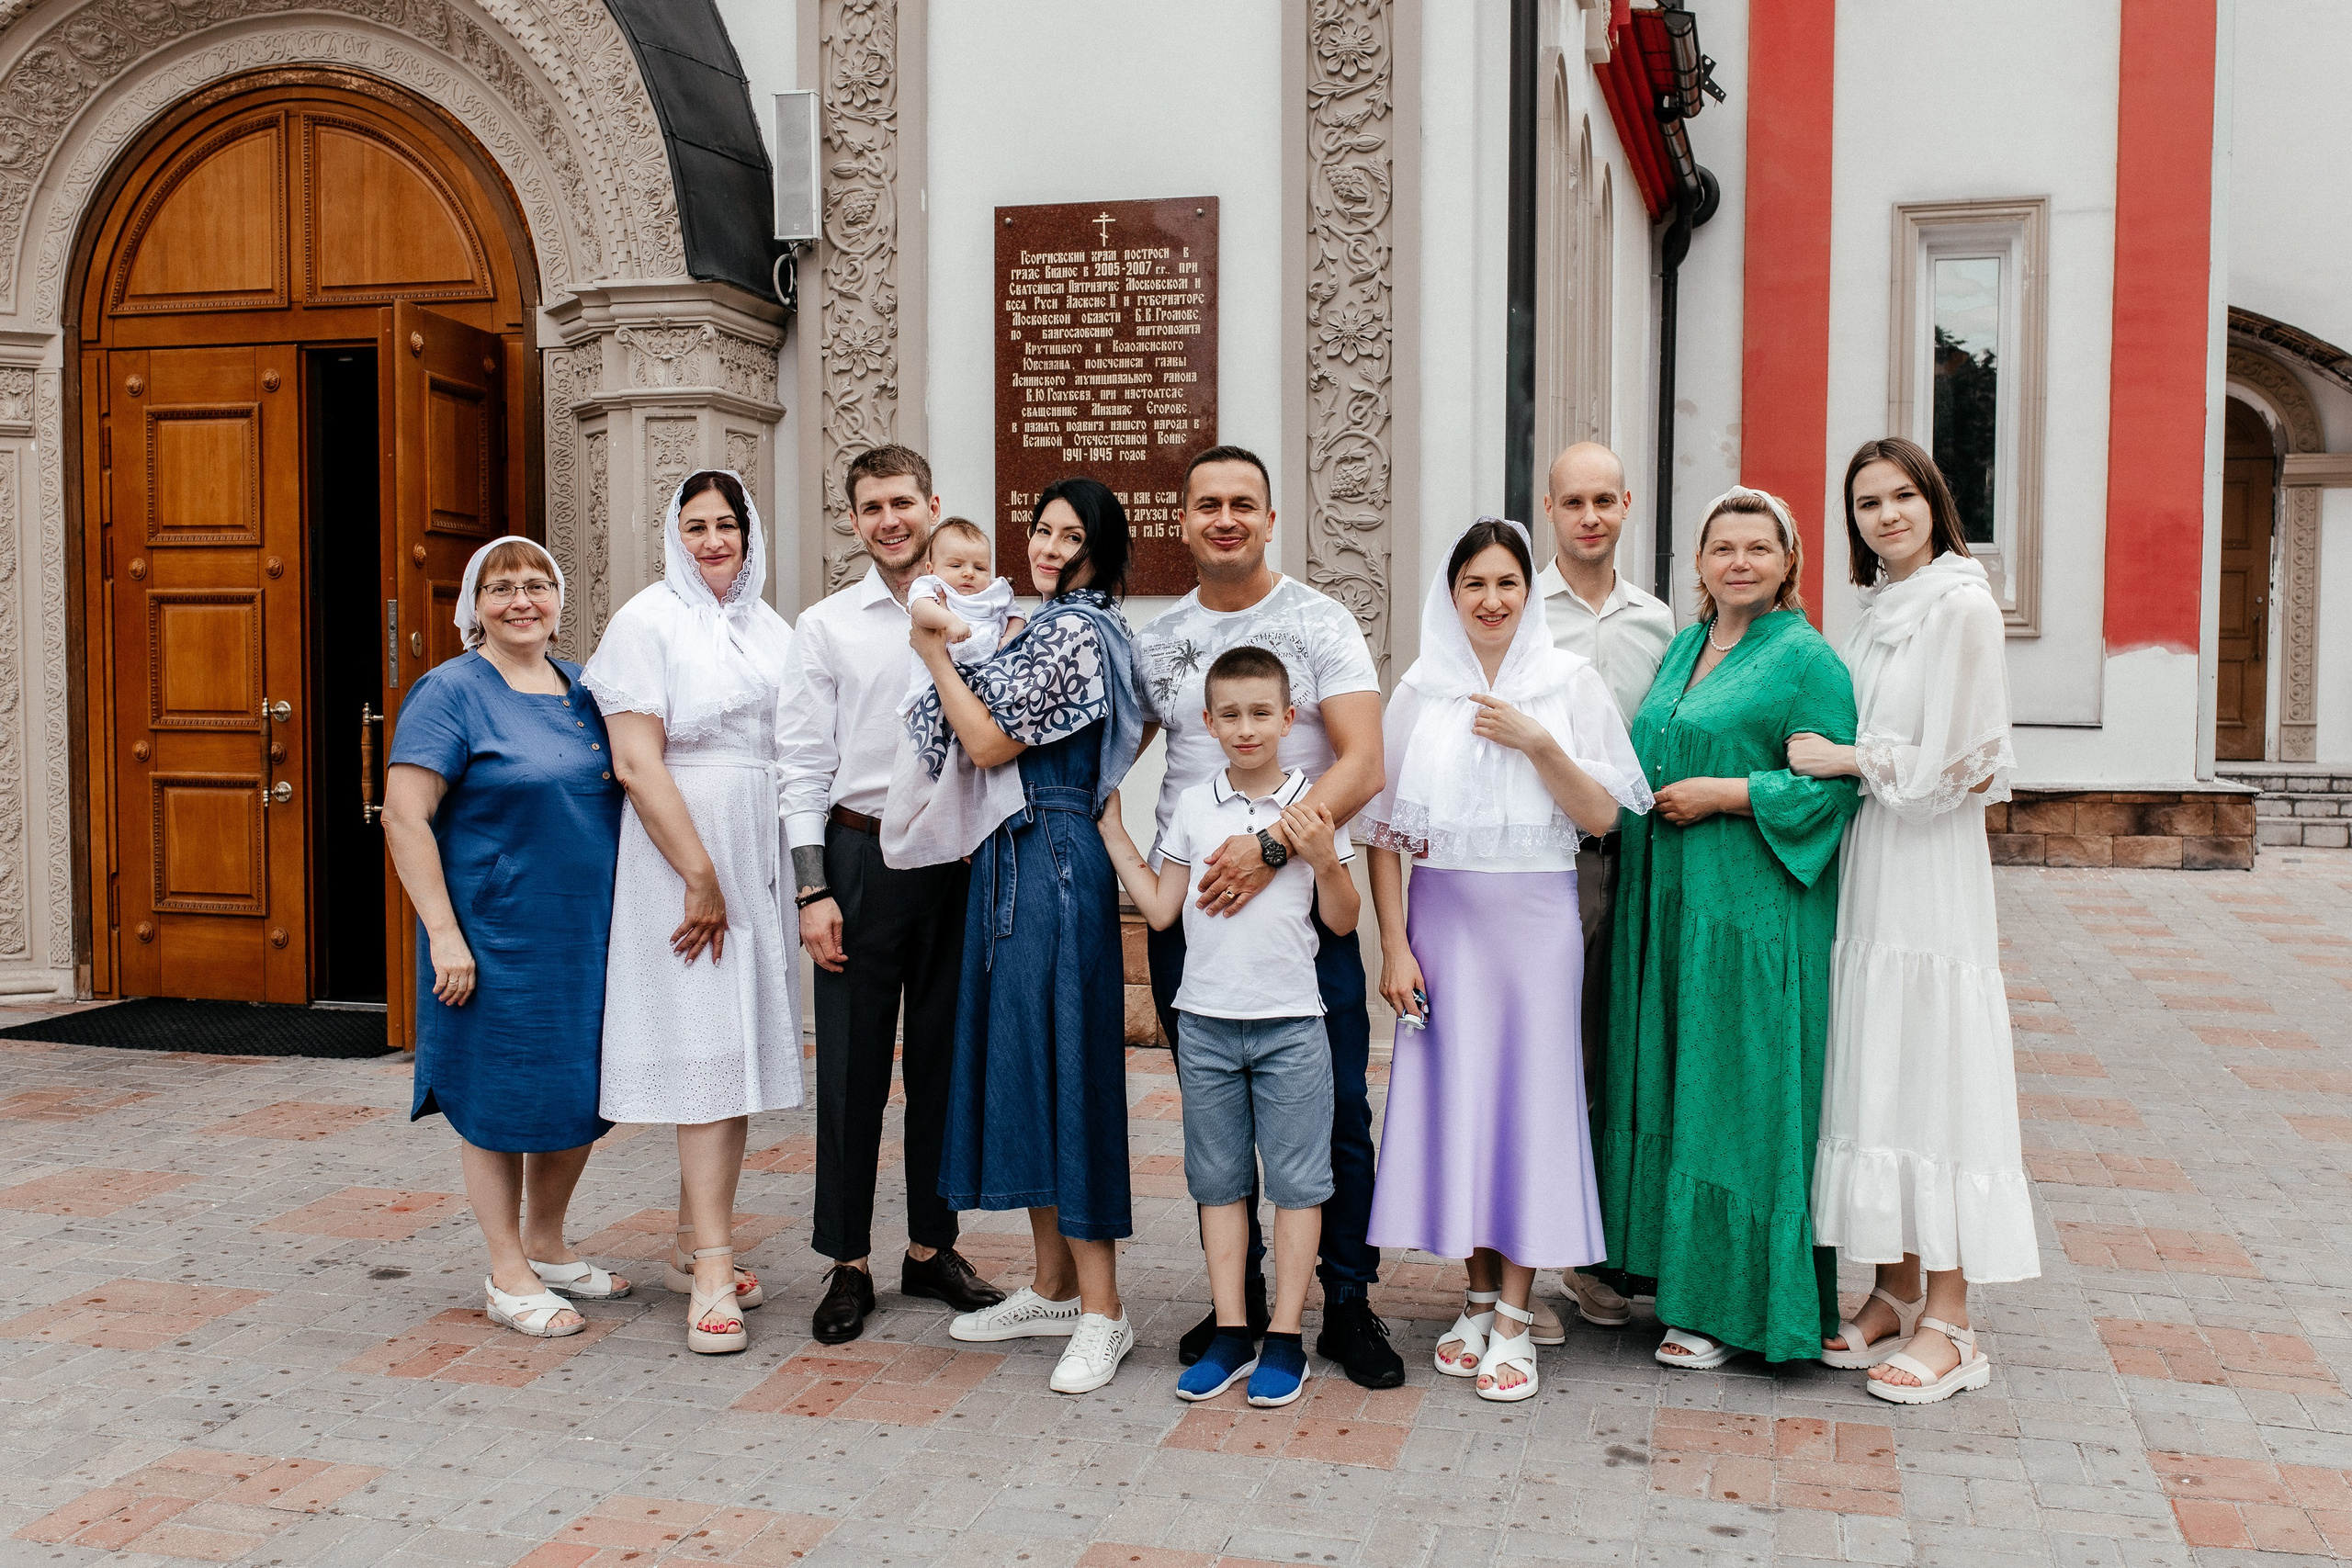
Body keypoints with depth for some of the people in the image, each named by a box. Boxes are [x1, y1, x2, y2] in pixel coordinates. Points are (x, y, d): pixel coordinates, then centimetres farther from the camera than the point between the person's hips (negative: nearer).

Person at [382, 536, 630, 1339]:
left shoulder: (583, 689, 10)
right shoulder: (451, 692, -9)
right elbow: (404, 815, -15)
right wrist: (443, 932, -19)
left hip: (587, 934, 6)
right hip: (496, 936, -6)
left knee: (580, 1092, 13)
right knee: (502, 1098, 3)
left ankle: (549, 1247, 31)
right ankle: (509, 1276, 17)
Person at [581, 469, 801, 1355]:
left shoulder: (767, 627, 13)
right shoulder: (648, 620, -6)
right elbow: (637, 763, -13)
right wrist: (701, 877, -16)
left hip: (761, 859, 6)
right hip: (685, 856, -6)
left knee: (740, 1046, 9)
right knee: (706, 1051, -8)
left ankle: (696, 1248, 21)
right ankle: (712, 1274, -5)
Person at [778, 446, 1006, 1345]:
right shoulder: (827, 625, 4)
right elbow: (803, 763, 1)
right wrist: (812, 888, -7)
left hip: (959, 858, 2)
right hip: (863, 856, -1)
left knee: (945, 1060, 10)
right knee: (852, 1066, 2)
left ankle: (932, 1247, 23)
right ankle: (848, 1264, 13)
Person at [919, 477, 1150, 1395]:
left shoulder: (1075, 631, -11)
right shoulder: (1047, 629, 19)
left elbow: (990, 743, -14)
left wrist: (937, 657, -4)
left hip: (1054, 864, -10)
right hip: (1013, 861, 10)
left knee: (1061, 1066, -8)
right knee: (1020, 1064, 12)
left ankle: (1101, 1311, -1)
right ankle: (1052, 1289, 22)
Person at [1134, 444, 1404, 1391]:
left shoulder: (1320, 623, -1)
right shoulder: (1156, 642, 10)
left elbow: (1362, 765, -12)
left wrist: (1271, 845, -23)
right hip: (1187, 908, 4)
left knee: (1336, 1113, 0)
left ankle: (1348, 1306, 15)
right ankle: (1239, 1299, 25)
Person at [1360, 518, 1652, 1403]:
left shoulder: (1572, 684, 2)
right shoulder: (1420, 691, 5)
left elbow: (1602, 817, -2)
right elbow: (1385, 829, 4)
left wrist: (1539, 743, -14)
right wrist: (1394, 943, -3)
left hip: (1536, 916, -1)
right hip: (1444, 915, 1)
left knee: (1528, 1091, -1)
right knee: (1454, 1091, 4)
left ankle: (1515, 1318, 9)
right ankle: (1479, 1296, 21)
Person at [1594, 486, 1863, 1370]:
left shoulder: (1806, 659, -6)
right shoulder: (1683, 647, 16)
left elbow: (1831, 782, -12)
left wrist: (1721, 794, -16)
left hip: (1754, 915, -7)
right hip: (1667, 901, 8)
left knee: (1740, 1097, -2)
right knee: (1670, 1085, 11)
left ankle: (1733, 1303, 8)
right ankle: (1678, 1262, 23)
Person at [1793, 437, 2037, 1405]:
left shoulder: (1962, 606, -10)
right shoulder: (1875, 609, 14)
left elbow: (1951, 765, -14)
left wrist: (1842, 760, -9)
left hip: (1931, 869, -8)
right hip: (1865, 865, 8)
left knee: (1931, 1075, -4)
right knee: (1874, 1077, 10)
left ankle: (1948, 1323, 4)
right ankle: (1895, 1293, 20)